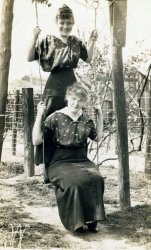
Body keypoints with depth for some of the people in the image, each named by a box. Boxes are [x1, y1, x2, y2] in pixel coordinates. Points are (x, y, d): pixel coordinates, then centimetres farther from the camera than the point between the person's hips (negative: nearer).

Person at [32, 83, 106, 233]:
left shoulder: (87, 119, 11)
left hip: (82, 161, 4)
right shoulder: (55, 118, -3)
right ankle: (77, 222, -19)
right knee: (75, 181, -36)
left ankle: (91, 220, -18)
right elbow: (36, 141, -7)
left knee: (96, 179, -30)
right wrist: (39, 116, -13)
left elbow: (97, 138, 26)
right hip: (61, 163, -3)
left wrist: (100, 116, 17)